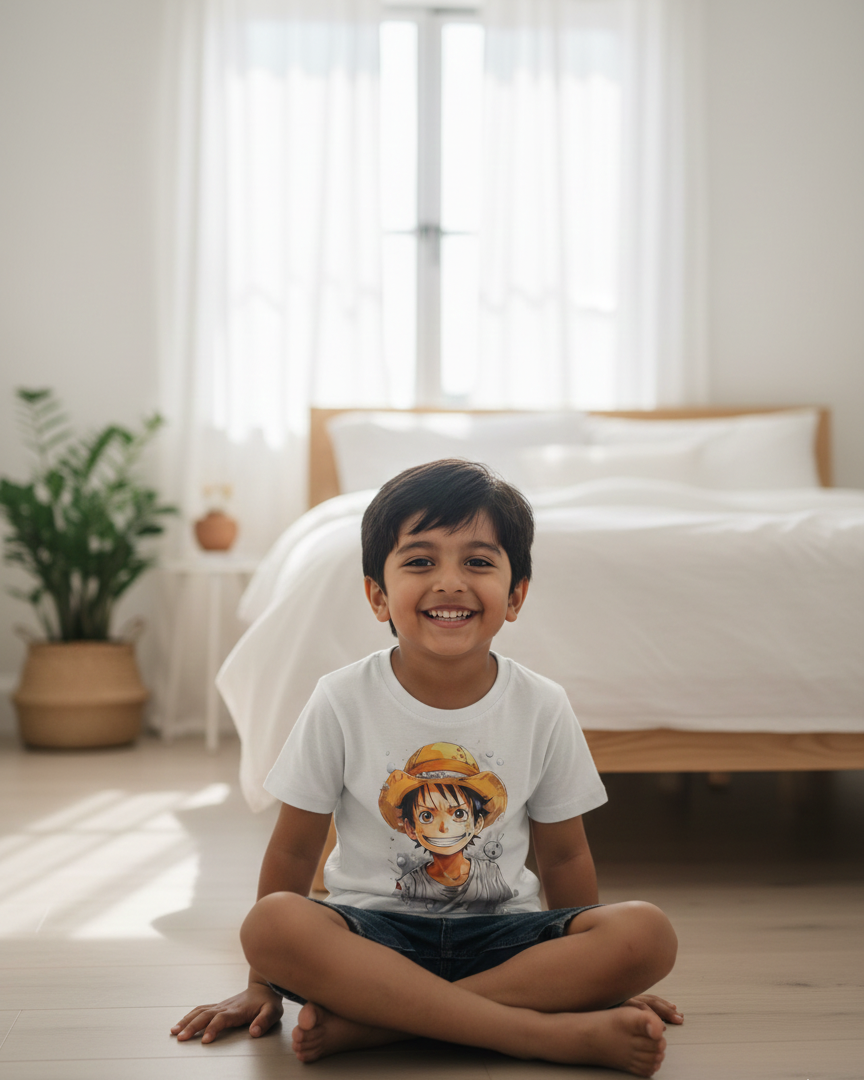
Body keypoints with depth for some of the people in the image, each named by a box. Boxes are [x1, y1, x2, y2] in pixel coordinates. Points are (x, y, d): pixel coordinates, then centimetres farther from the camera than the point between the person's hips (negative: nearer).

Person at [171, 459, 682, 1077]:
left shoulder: (543, 708, -2)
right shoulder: (343, 702, -5)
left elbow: (563, 855, 8)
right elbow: (295, 849, 1)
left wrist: (601, 974, 8)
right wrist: (264, 985, 2)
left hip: (501, 932, 2)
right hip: (374, 928, -1)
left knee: (649, 934, -25)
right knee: (272, 923, -34)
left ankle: (366, 1020, -28)